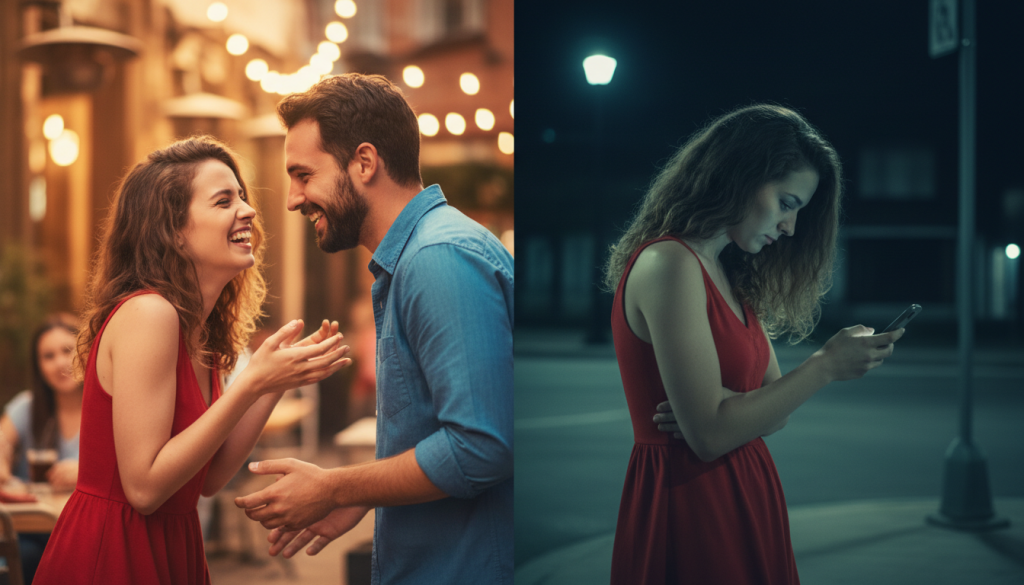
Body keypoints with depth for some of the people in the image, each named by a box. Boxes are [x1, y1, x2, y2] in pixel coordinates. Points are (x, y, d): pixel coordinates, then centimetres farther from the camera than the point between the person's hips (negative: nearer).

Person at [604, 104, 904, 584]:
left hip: (742, 502, 9)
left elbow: (774, 413, 8)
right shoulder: (668, 264, -17)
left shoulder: (731, 275, 13)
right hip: (688, 504, -9)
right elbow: (708, 434, -21)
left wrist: (721, 410, -14)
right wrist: (826, 366, -14)